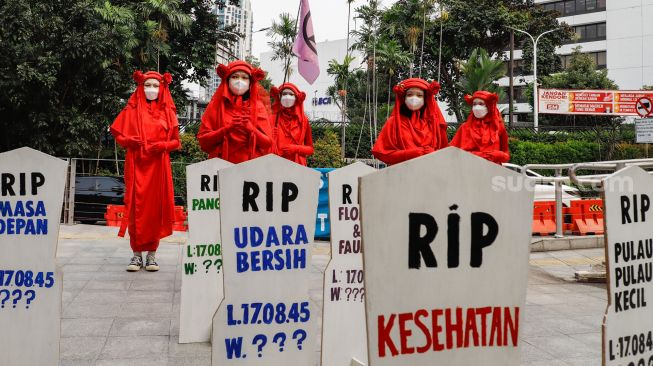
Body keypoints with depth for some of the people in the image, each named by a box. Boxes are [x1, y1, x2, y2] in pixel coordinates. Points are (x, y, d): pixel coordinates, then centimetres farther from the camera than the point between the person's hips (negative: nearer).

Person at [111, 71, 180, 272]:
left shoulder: (167, 111, 10)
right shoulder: (132, 110, 9)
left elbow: (175, 140, 9)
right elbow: (118, 133, 9)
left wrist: (161, 146, -10)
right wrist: (130, 141, -10)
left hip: (158, 164, 1)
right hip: (136, 164, -1)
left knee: (156, 207, 0)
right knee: (137, 207, -3)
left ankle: (152, 253, 7)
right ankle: (137, 253, 4)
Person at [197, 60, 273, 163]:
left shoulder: (258, 106, 7)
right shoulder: (216, 105, 7)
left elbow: (267, 143, 3)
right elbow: (203, 140, 2)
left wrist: (250, 129, -13)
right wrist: (227, 129, -11)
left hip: (251, 164, 0)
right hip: (221, 164, 0)